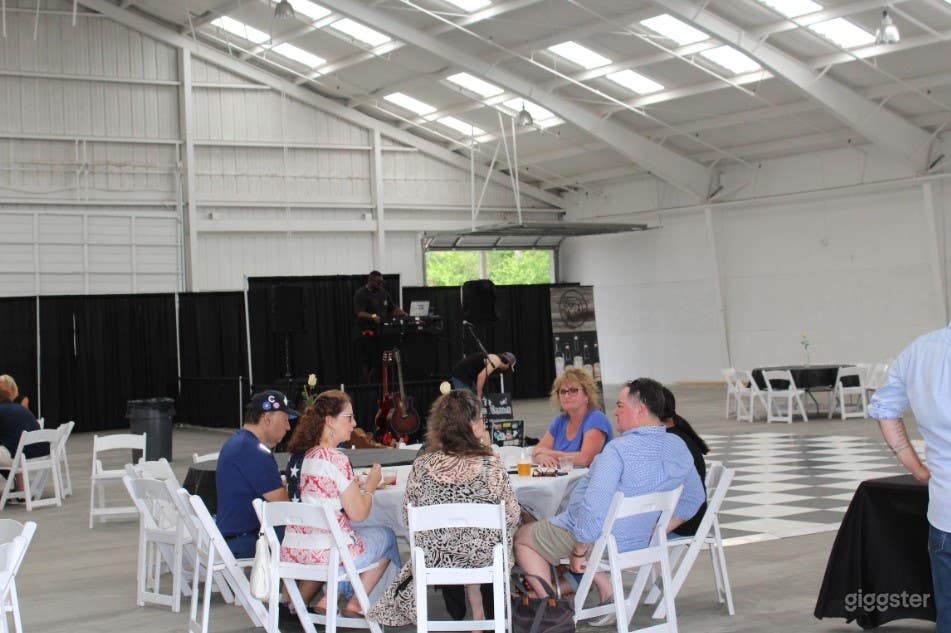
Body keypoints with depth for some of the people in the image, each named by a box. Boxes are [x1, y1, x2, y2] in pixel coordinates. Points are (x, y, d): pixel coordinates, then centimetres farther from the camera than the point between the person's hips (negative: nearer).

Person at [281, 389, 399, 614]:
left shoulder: (298, 455, 6)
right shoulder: (336, 459, -17)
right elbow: (358, 513, -14)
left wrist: (353, 485, 18)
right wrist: (370, 486, 3)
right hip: (327, 552, -7)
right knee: (386, 536, 19)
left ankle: (300, 598, 23)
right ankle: (355, 602, 18)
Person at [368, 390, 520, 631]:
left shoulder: (421, 466, -13)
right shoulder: (490, 465, -19)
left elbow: (409, 517, -2)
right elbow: (511, 516, -10)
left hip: (436, 556, 2)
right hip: (482, 556, -1)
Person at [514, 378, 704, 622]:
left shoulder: (619, 449, -28)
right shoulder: (679, 447, -4)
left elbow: (595, 506, -31)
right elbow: (693, 499, 9)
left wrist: (578, 552, -17)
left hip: (597, 539, -7)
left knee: (522, 537, 15)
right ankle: (608, 593, 20)